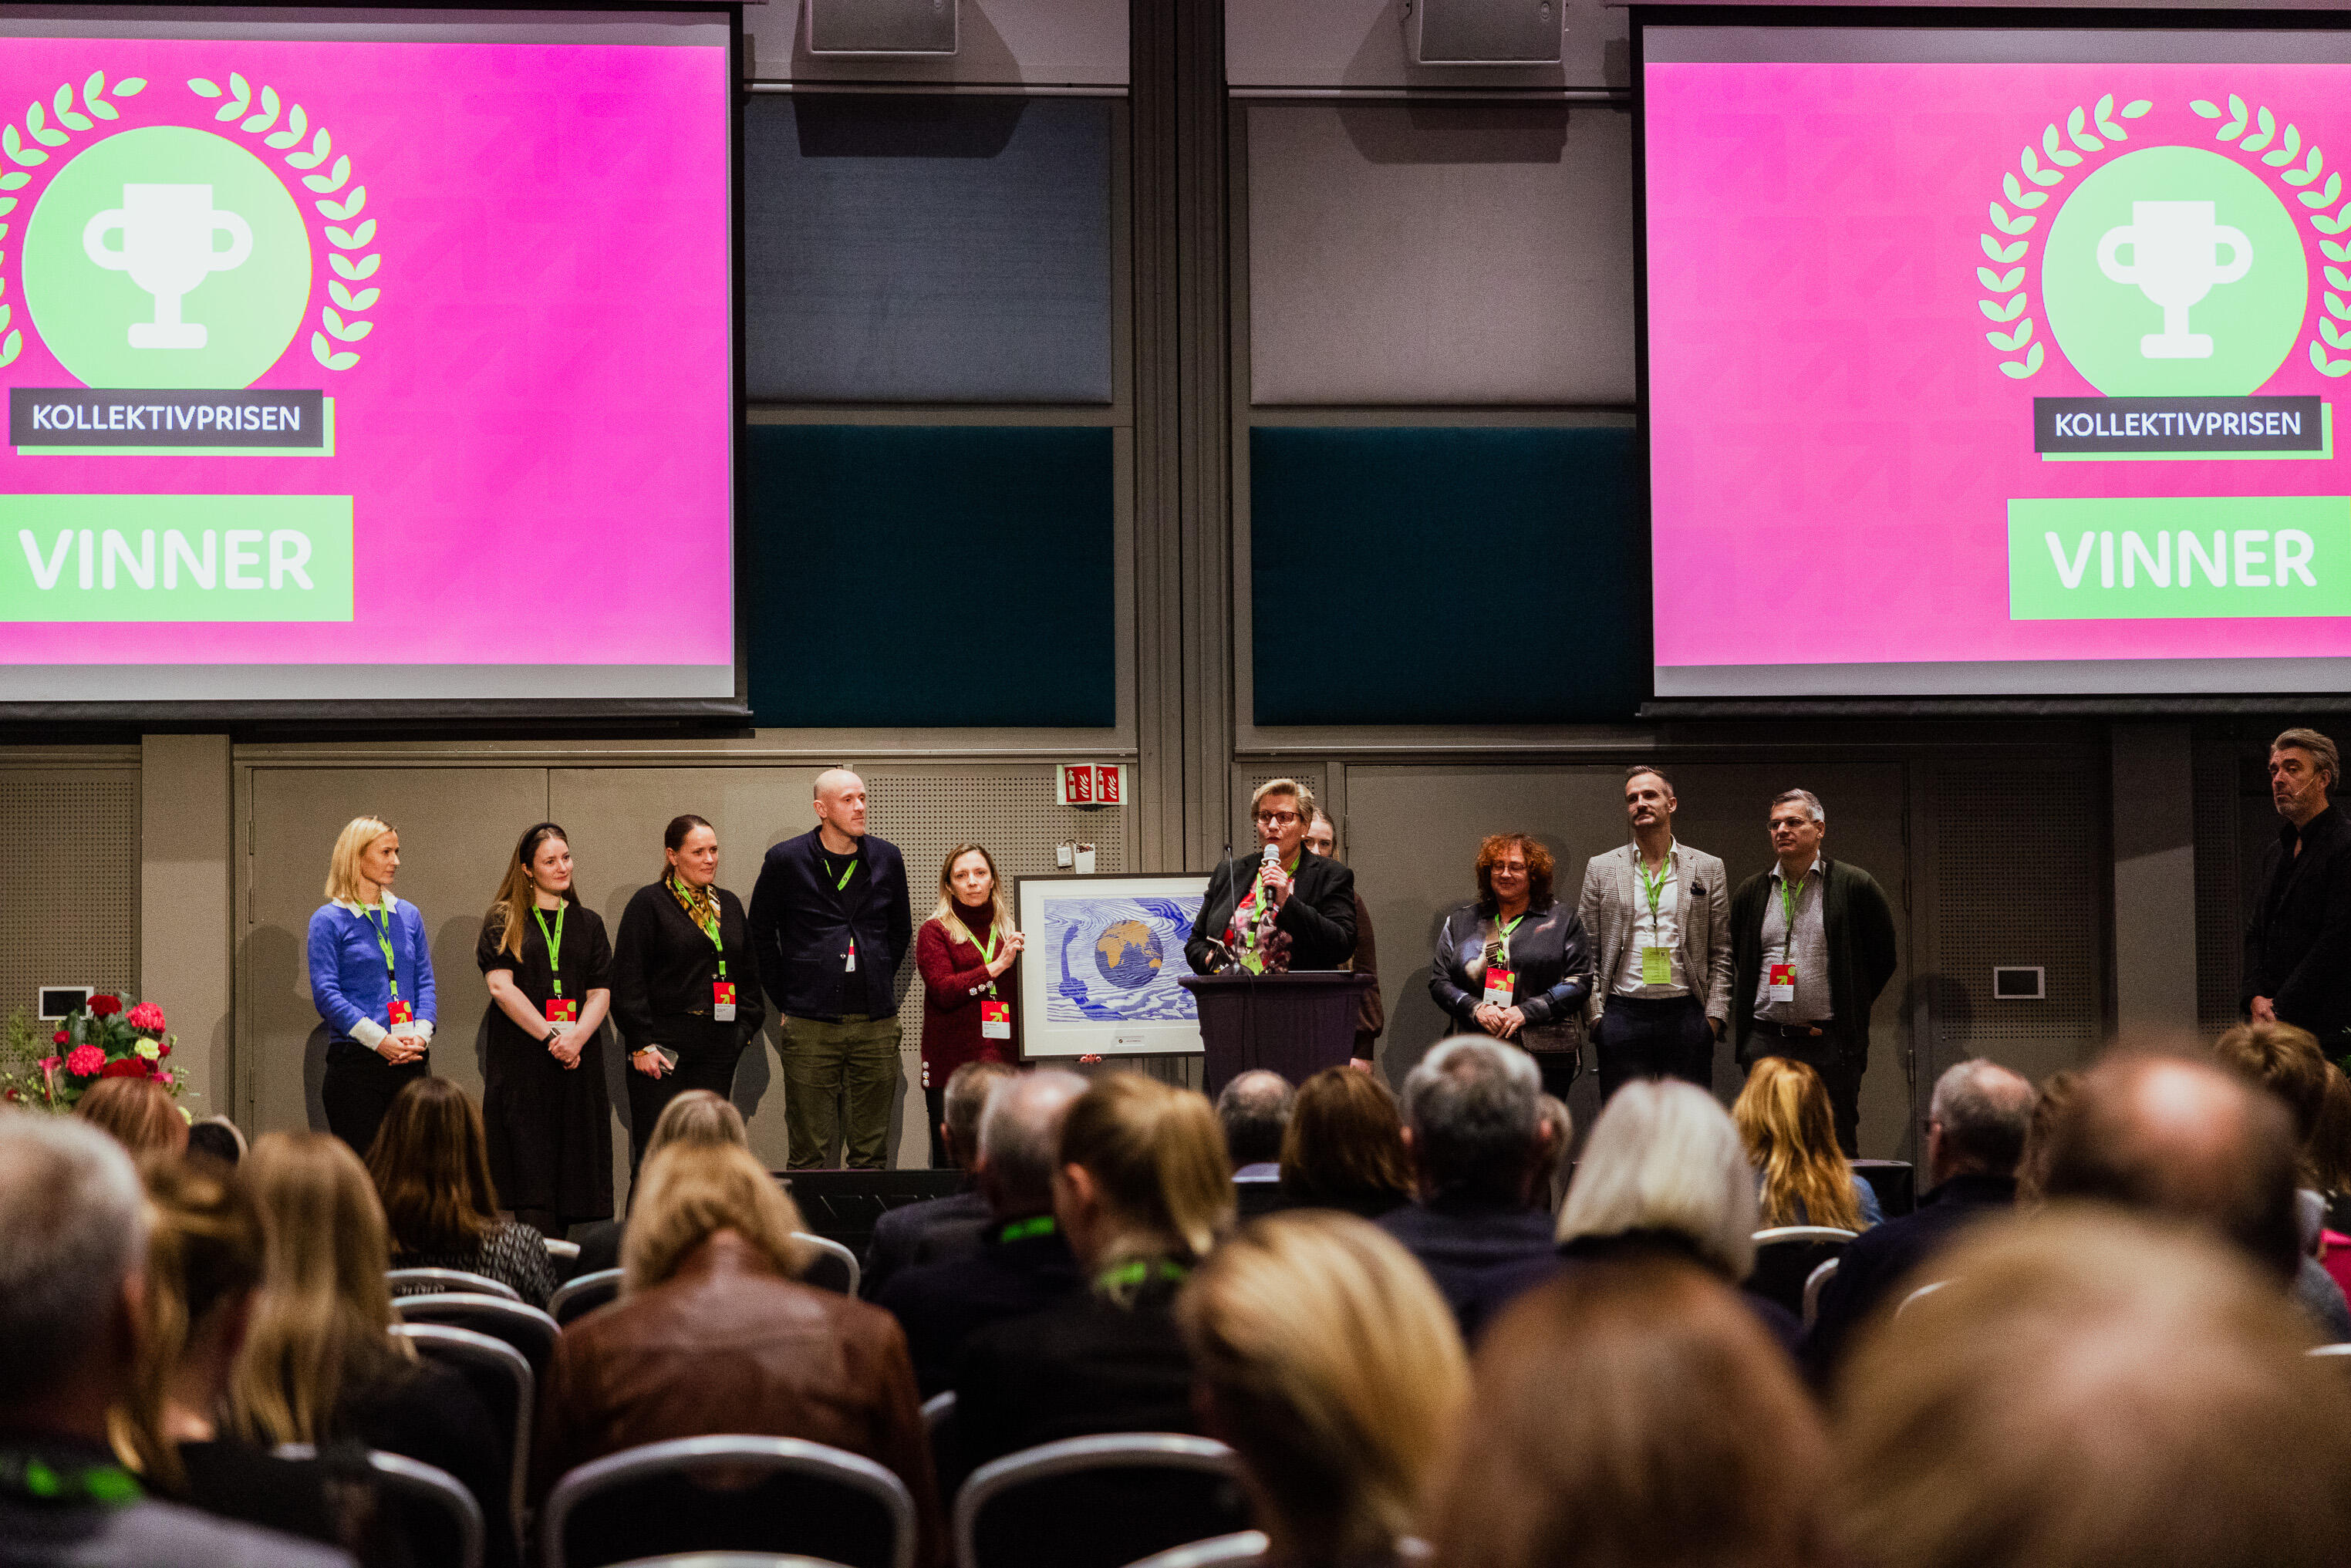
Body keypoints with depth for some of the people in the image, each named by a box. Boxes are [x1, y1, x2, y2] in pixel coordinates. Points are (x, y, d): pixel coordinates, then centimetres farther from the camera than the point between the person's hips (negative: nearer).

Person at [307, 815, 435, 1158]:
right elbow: (326, 994, -8)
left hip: (411, 1062, 5)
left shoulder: (408, 915, 14)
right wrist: (379, 1039, -16)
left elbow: (425, 982, 13)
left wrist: (421, 1034, -6)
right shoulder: (329, 920, -1)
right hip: (356, 1061, -4)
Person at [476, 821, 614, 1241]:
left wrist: (576, 1036, -11)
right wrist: (550, 1036, -14)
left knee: (570, 1173, 0)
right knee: (532, 1175, -9)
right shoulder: (503, 920, 5)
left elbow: (601, 992, 9)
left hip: (577, 1062, 4)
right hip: (522, 1061, -3)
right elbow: (500, 986, -6)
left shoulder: (588, 923, 16)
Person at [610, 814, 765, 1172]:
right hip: (663, 1046, -5)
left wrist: (744, 1028, 9)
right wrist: (641, 1045, -12)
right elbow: (626, 980, -7)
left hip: (719, 1048, 5)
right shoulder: (649, 902, -2)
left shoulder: (729, 904, 16)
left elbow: (750, 974, 22)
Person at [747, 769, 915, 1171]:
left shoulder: (887, 859, 8)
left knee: (872, 1153, 5)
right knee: (811, 1154, -2)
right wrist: (785, 1000, 3)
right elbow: (760, 933, 8)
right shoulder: (786, 861, -1)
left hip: (876, 1023, 3)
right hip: (810, 1026, -3)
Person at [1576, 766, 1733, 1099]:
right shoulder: (1601, 868, 9)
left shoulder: (1709, 869, 9)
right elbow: (1586, 952, 8)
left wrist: (1714, 1015, -1)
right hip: (1622, 1014, 0)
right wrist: (1595, 1015, -1)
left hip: (1687, 1013, 0)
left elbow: (1721, 955, 8)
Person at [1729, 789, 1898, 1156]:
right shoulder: (1751, 892, 11)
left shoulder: (1855, 887, 1)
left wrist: (1849, 1012, 4)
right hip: (1765, 1041, 3)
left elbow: (1883, 958, 6)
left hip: (1830, 1042, -3)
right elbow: (1732, 960, 22)